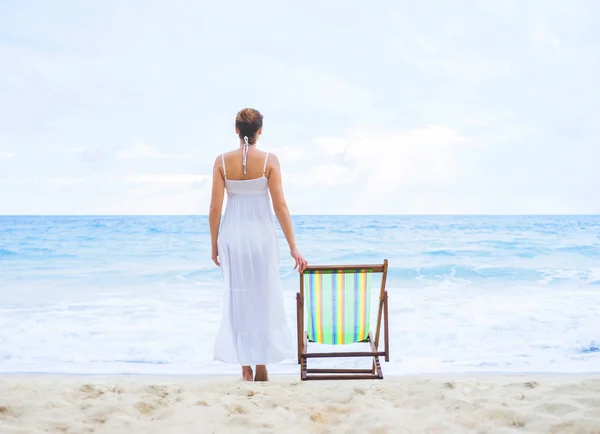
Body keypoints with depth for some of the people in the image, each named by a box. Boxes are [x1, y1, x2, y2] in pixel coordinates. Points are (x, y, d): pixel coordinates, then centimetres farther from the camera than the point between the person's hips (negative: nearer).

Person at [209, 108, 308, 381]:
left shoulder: (222, 161, -3)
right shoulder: (269, 160, -7)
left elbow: (215, 207, -4)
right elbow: (280, 206, -9)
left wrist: (214, 244, 8)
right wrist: (293, 247, -5)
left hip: (232, 236, 1)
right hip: (262, 236, -1)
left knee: (237, 300, 9)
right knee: (264, 300, 11)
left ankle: (246, 369, 12)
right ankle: (262, 367, 16)